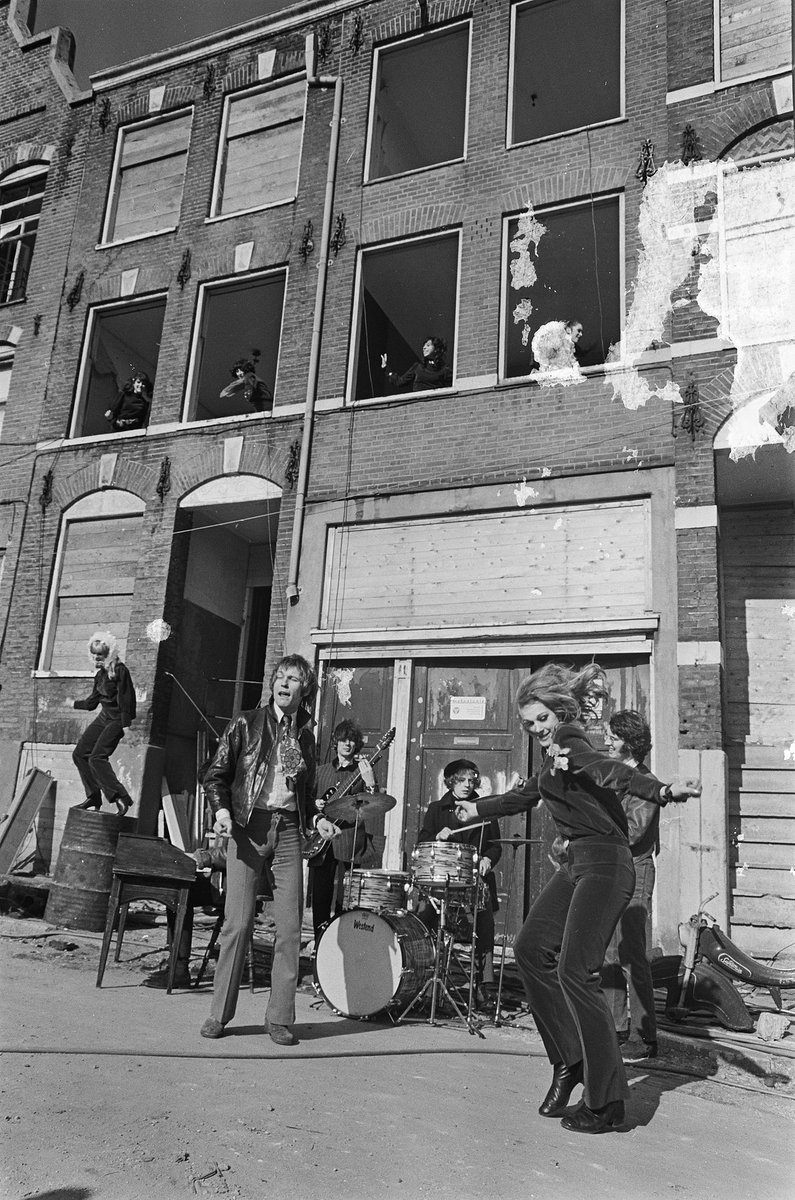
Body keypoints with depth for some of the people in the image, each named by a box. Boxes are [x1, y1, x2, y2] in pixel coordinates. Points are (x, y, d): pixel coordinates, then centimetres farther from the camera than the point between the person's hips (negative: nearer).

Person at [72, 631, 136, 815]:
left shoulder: (120, 671, -15)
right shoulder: (100, 675, 11)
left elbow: (125, 698, -19)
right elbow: (92, 702, 21)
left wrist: (126, 724, -23)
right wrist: (74, 704, 34)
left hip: (117, 719, -9)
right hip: (103, 717, 10)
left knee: (97, 758, -19)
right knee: (79, 753, 8)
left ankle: (120, 798, -18)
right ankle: (93, 797, 14)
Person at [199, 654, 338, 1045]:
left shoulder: (305, 736, 14)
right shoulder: (245, 724, 4)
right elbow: (215, 776, 4)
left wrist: (316, 820, 6)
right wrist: (222, 812, -12)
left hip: (288, 832, 3)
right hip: (247, 827, -3)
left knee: (290, 926, 0)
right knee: (238, 922, -5)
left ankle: (279, 1017, 11)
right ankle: (219, 1014, 10)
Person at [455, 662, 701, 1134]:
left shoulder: (570, 741, -10)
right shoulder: (555, 756, 18)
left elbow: (609, 769, -31)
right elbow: (527, 794, 34)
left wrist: (662, 791, -50)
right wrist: (479, 809, 47)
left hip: (606, 864, -9)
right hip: (578, 863, 10)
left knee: (575, 971, -13)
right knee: (532, 948, 4)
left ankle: (607, 1102, -2)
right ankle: (570, 1059, 15)